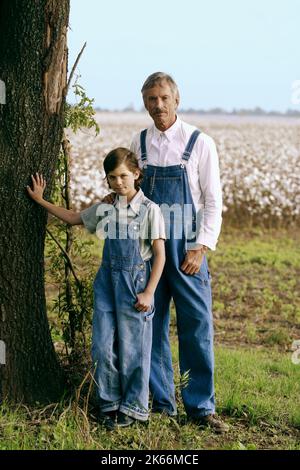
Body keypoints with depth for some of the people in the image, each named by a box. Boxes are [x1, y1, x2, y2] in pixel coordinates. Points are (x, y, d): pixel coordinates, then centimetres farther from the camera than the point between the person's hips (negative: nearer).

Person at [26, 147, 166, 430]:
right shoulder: (104, 210, 7)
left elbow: (159, 254, -7)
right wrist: (41, 200, 19)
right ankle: (110, 404, 17)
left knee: (132, 348, 1)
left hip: (135, 282, -5)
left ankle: (134, 407, 15)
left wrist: (148, 292, -12)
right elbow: (73, 218, 23)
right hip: (107, 281, 5)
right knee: (103, 347, 3)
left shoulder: (149, 209, -7)